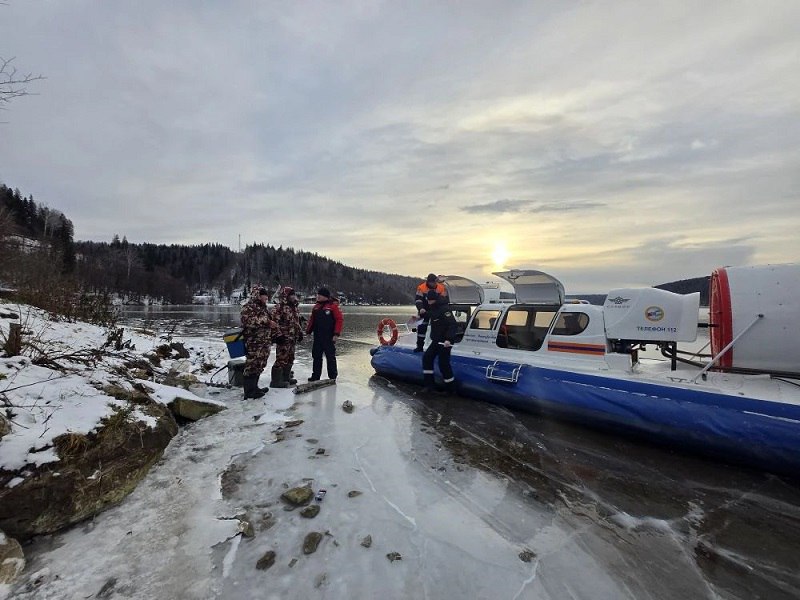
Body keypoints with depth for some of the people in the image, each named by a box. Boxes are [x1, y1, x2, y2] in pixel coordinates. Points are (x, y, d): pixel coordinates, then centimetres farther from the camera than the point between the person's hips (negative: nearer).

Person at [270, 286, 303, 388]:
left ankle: (286, 377, 28)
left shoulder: (294, 307, 15)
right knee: (281, 359, -7)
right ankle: (276, 380, 1)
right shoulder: (279, 307, -13)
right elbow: (274, 322, -18)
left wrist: (300, 332, 23)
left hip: (292, 338, 9)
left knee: (290, 358, 16)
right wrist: (278, 334, -20)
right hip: (283, 338, -9)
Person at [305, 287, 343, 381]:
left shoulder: (333, 306, -8)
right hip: (317, 337, 6)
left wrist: (336, 334, -15)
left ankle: (332, 376, 12)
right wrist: (308, 331, 11)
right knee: (316, 356, 12)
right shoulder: (316, 306, 12)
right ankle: (315, 375, 23)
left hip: (329, 337, -6)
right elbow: (312, 320, 18)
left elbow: (340, 319, -11)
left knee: (330, 357, 1)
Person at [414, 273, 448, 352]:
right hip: (425, 310, -1)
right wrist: (421, 309, -34)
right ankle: (420, 346, 8)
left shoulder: (442, 288, -11)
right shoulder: (421, 288, -15)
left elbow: (444, 300, -9)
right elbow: (417, 300, -19)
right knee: (421, 327, -3)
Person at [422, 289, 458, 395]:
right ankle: (429, 385, 13)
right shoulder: (432, 309, 10)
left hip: (445, 341, -10)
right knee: (427, 357, 7)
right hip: (436, 340, 10)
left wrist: (448, 339, -33)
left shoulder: (444, 309, -19)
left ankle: (450, 388, 9)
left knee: (443, 363, -7)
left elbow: (453, 325, -26)